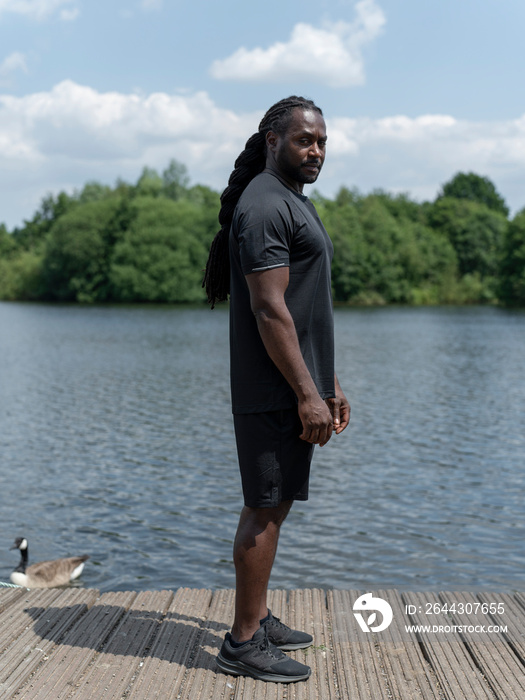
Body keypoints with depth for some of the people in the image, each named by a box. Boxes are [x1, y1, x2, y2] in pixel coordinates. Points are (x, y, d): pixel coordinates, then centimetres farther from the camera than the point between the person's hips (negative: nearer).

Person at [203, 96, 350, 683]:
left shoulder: (294, 203, 20)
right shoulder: (264, 205, -14)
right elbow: (269, 310, -21)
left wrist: (330, 384, 21)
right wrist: (307, 395, -22)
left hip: (297, 387, 10)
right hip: (274, 392, -10)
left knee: (273, 504, 15)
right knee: (265, 509, -5)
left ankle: (257, 621, 26)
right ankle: (243, 645, 5)